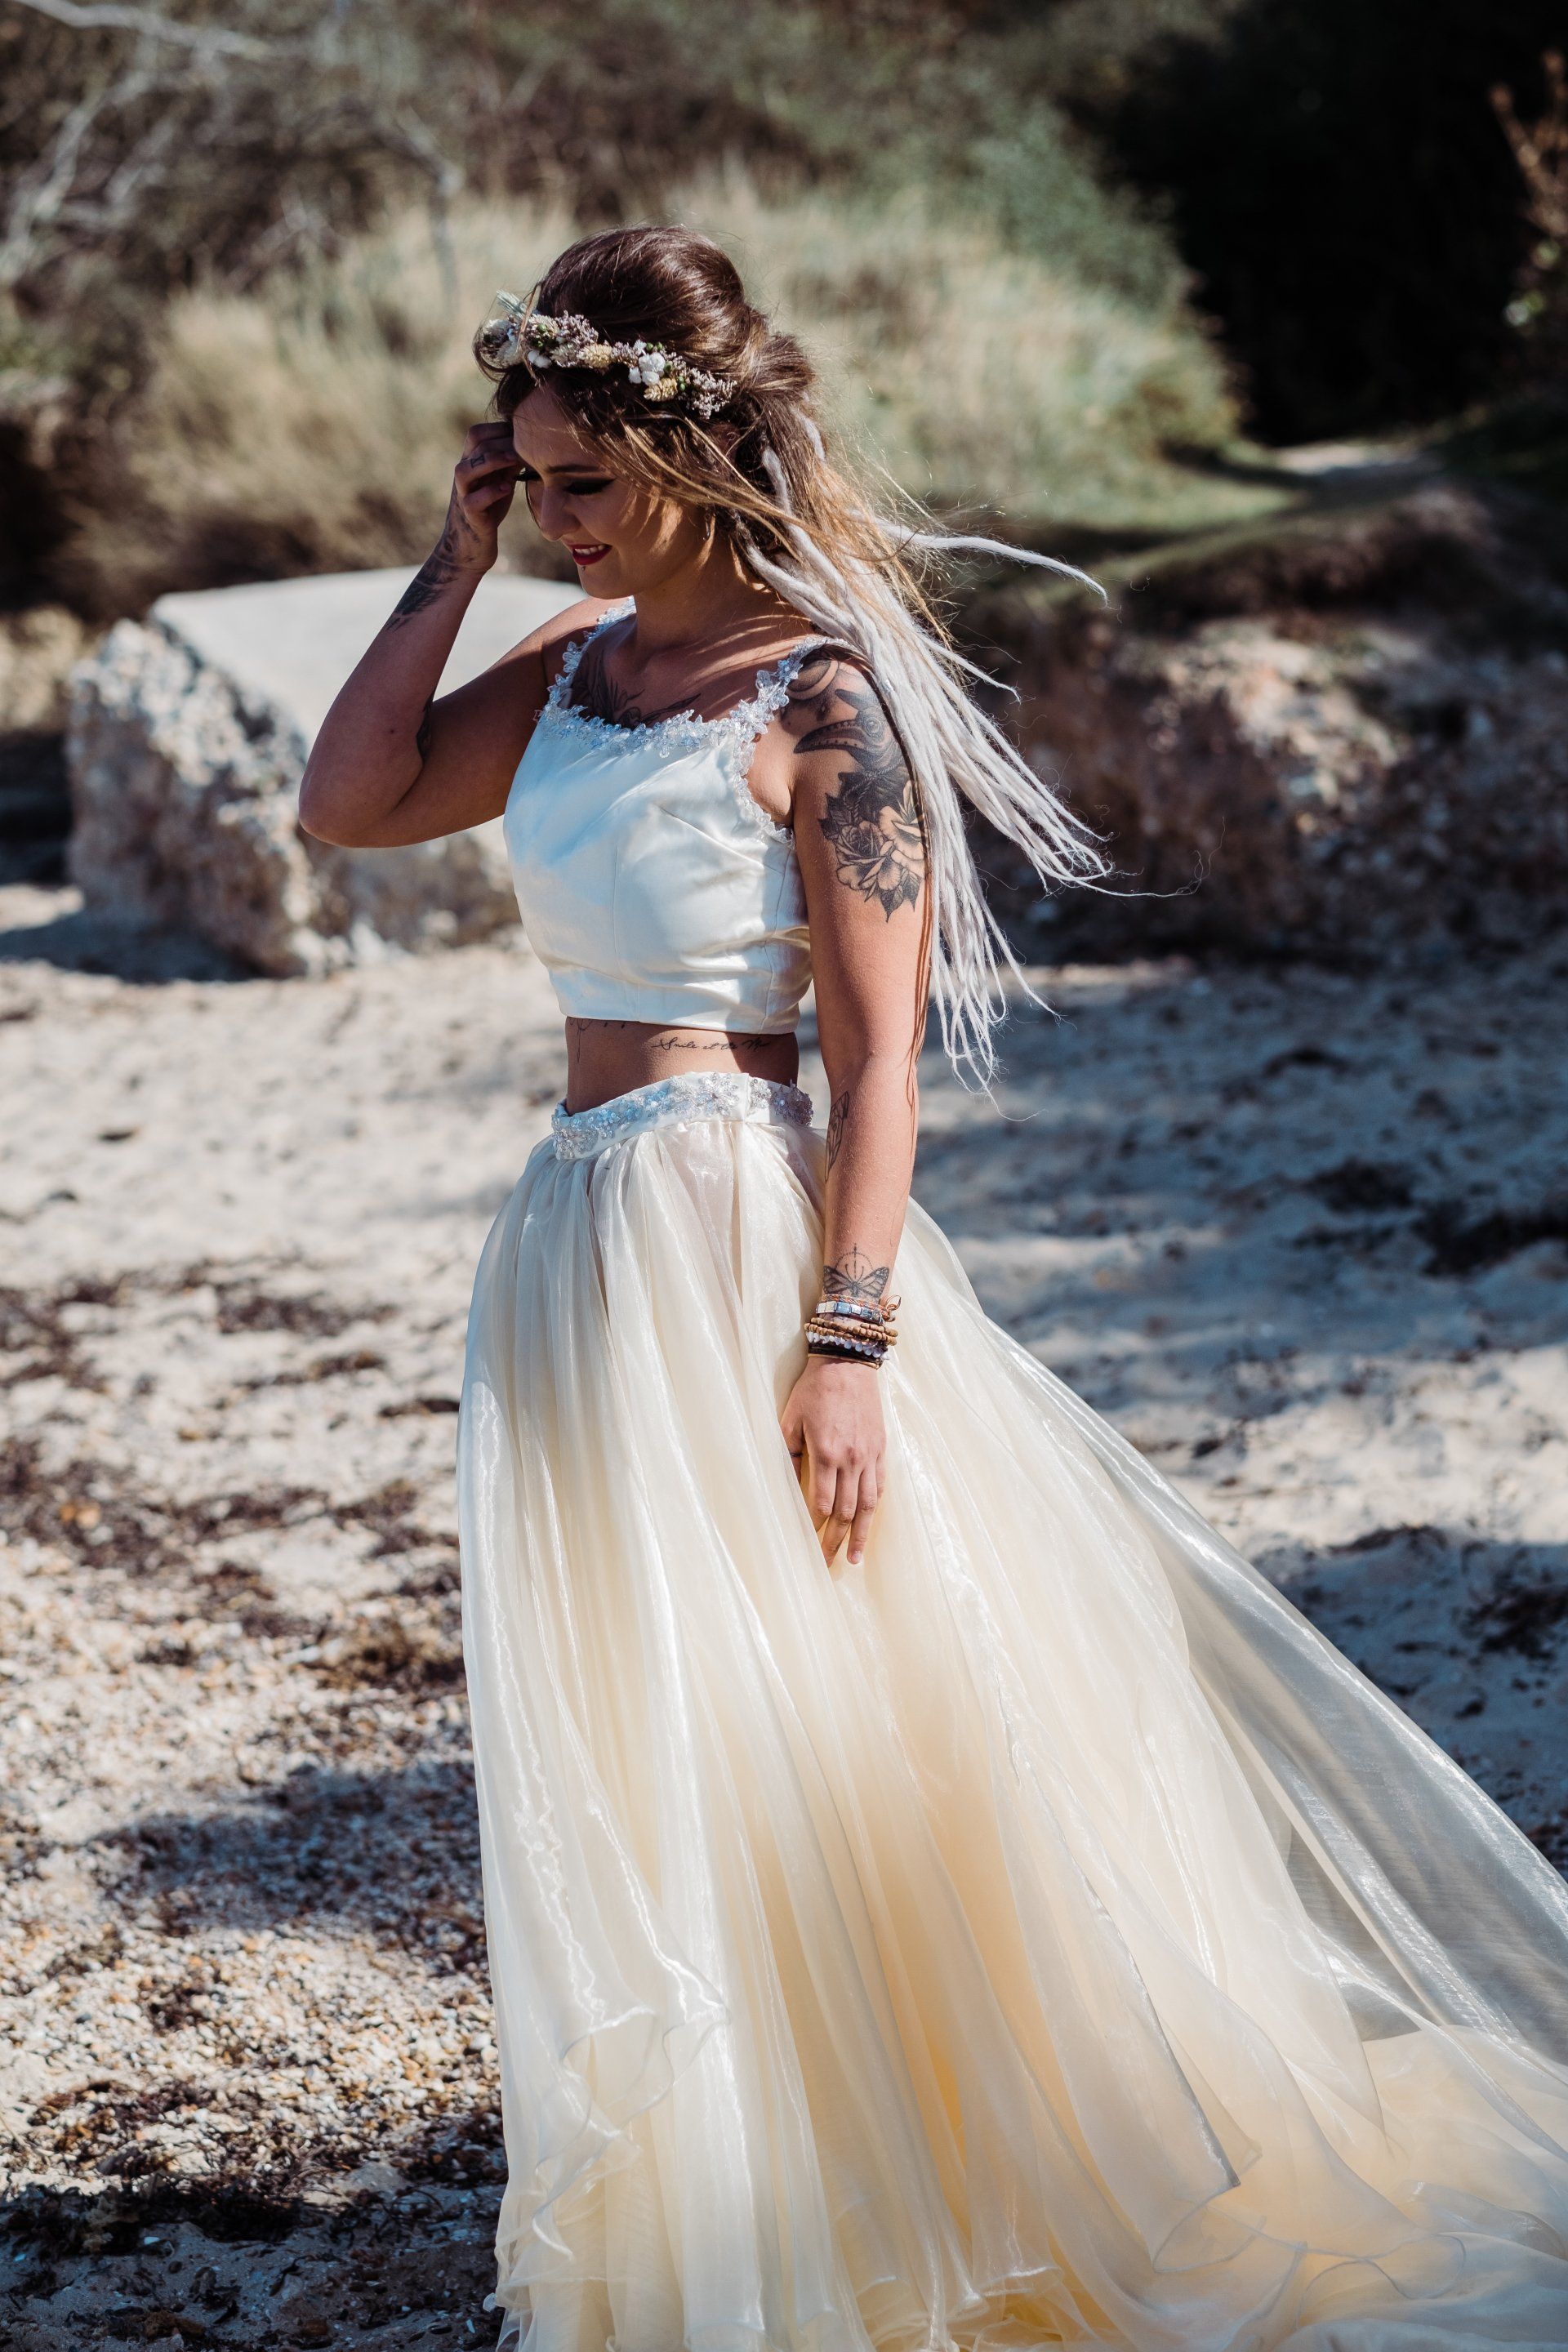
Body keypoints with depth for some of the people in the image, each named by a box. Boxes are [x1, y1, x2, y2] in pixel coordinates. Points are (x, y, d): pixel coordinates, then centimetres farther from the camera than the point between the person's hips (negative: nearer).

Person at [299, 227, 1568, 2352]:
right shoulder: (578, 666, 9)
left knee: (833, 1737, 0)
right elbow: (351, 801, 9)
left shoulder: (818, 694, -12)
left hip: (743, 1233, -8)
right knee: (642, 1759, 16)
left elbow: (880, 1044, -15)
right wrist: (455, 562, 3)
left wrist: (847, 1339, -20)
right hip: (578, 1243, 8)